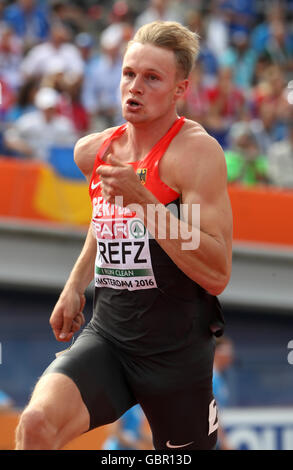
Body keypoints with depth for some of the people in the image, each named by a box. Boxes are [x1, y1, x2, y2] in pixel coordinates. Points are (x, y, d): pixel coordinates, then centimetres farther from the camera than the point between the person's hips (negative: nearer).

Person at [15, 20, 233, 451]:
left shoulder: (197, 151, -12)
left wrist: (142, 200, -26)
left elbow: (216, 275, -21)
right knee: (37, 424, -26)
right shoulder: (92, 151, 7)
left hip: (176, 351, -4)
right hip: (106, 337, 4)